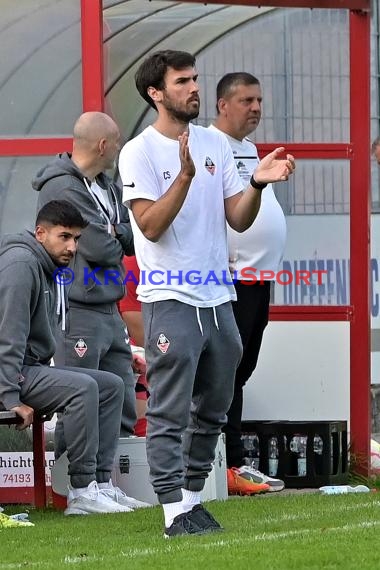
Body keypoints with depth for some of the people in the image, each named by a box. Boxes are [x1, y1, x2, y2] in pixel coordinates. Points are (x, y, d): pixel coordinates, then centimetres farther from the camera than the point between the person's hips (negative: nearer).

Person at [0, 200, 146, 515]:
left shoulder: (51, 270, 17)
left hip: (33, 367, 11)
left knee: (112, 385, 5)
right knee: (82, 387, -28)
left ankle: (101, 483, -2)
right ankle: (82, 493, -25)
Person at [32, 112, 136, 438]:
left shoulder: (107, 188, 15)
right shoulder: (62, 188, -14)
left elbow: (136, 239, 10)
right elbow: (98, 249, -19)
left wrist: (114, 233, -10)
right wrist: (117, 242, 2)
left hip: (110, 310, 9)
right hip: (79, 314, -9)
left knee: (123, 410, 11)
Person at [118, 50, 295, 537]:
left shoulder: (216, 145, 11)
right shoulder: (140, 153, -7)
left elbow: (239, 220, 9)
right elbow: (151, 226, -17)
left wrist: (257, 184, -9)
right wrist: (186, 175, -27)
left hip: (218, 299, 7)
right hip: (171, 300, -7)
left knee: (212, 411, 13)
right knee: (170, 412, -7)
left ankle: (192, 496, 22)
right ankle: (174, 510, -7)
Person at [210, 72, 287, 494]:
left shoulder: (249, 149, 19)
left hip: (260, 277, 10)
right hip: (232, 276, -9)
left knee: (241, 370, 11)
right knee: (227, 373, -8)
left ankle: (233, 464, 15)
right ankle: (233, 466, -9)